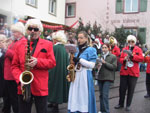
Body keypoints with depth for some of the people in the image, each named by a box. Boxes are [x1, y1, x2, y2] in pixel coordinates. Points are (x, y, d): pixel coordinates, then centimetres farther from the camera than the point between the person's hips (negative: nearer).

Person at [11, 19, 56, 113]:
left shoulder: (47, 44, 5)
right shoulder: (20, 44, 9)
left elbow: (52, 62, -2)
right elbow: (15, 65, 6)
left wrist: (37, 62, -18)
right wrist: (20, 80, -9)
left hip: (41, 87, -1)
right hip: (23, 86, 2)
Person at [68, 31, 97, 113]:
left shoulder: (91, 50, -5)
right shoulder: (76, 49, 13)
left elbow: (92, 65, -13)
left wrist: (79, 59, -18)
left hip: (85, 76, -6)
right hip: (75, 76, 6)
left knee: (84, 97, -2)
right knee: (75, 97, 7)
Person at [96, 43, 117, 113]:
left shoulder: (113, 57, -1)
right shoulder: (100, 56, 10)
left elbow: (114, 67, -10)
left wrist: (105, 63, -16)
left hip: (108, 78, -4)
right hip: (100, 77, 5)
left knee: (105, 95, -11)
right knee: (101, 94, 11)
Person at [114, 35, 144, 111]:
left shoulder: (138, 49, 3)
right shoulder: (124, 49, 8)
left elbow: (141, 58, -9)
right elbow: (121, 59, 7)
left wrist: (132, 56, -20)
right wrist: (124, 59, -15)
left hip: (133, 73, -1)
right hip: (124, 71, 2)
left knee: (131, 90, 5)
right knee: (122, 88, 6)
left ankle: (128, 105, 18)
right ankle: (121, 104, 23)